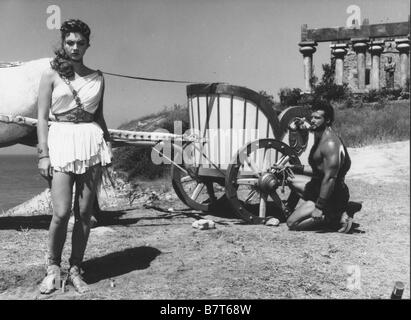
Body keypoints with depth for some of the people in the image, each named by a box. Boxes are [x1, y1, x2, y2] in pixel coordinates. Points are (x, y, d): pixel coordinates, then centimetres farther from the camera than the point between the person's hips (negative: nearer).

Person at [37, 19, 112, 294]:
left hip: (91, 143, 3)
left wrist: (108, 144, 8)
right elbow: (43, 117, 1)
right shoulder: (52, 75, 3)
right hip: (61, 141, -3)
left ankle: (76, 270, 17)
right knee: (62, 212, -10)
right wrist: (44, 154, -7)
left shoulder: (97, 77, 11)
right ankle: (53, 268, 12)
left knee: (84, 213, 4)